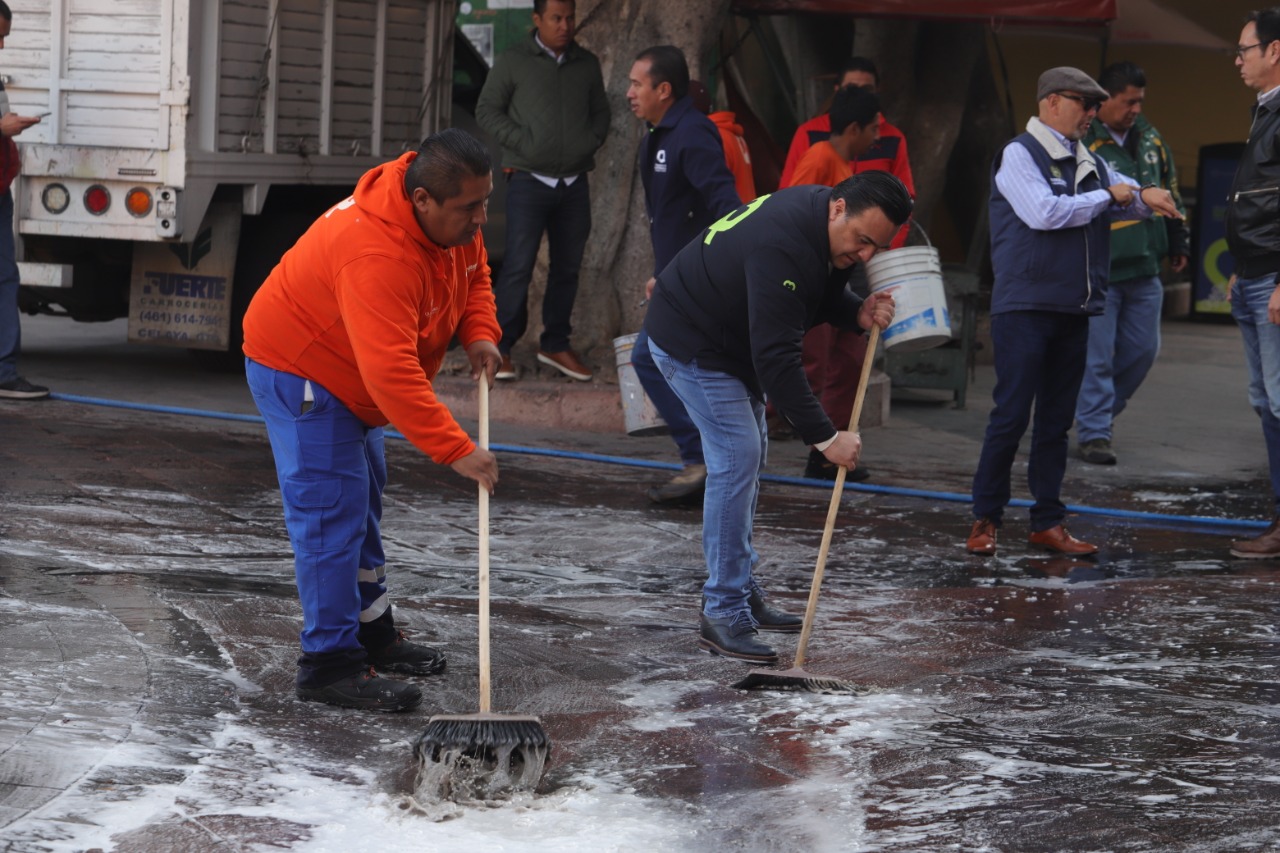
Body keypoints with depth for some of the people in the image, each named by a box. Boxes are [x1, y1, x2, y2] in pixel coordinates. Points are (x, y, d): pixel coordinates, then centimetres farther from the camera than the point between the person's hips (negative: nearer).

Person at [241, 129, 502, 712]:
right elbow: (391, 371, -44)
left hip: (348, 376, 10)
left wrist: (480, 333, -9)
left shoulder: (454, 219, -10)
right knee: (331, 514, -14)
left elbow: (474, 273, 11)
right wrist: (455, 450, -44)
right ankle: (330, 665, -11)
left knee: (364, 503, 20)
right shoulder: (377, 253, -39)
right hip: (299, 371, -10)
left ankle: (372, 634, 34)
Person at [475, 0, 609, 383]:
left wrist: (591, 142, -1)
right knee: (519, 265, -9)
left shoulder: (587, 64, 11)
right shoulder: (514, 61, 0)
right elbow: (487, 110, 0)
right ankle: (500, 347, -3)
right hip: (529, 179, -4)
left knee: (567, 266, 9)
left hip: (574, 182, 4)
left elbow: (600, 111, 19)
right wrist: (522, 142, -11)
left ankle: (555, 344, 21)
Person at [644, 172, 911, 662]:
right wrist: (824, 437, -36)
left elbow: (822, 293, 11)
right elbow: (776, 358, -37)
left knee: (749, 457, 14)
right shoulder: (782, 246, -36)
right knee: (737, 459, -16)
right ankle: (722, 613, -12)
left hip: (734, 341, 11)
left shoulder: (823, 228, -6)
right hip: (691, 342, -11)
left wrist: (858, 312, -13)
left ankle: (742, 595, 23)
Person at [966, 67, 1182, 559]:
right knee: (1011, 415, -6)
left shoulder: (1090, 164, 15)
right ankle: (985, 519, 2)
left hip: (1073, 310, 7)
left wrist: (1145, 197, -9)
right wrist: (1107, 197, -9)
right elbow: (1044, 212, -19)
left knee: (1056, 420, 9)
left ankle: (1047, 523, 14)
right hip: (1025, 308, -7)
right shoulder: (1020, 155, -6)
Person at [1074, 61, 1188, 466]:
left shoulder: (1148, 137, 10)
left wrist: (1178, 242, 22)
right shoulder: (1083, 143, -12)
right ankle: (1093, 433, 4)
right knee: (1097, 355, -4)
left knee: (1142, 349, 10)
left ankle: (1100, 411, 28)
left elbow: (1170, 192, 21)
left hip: (1144, 269, 7)